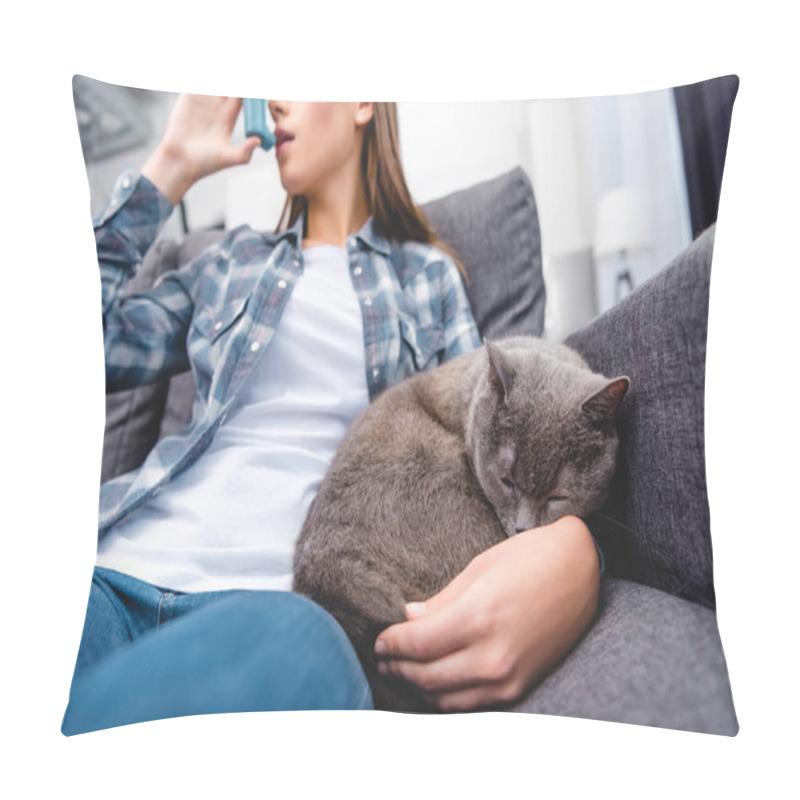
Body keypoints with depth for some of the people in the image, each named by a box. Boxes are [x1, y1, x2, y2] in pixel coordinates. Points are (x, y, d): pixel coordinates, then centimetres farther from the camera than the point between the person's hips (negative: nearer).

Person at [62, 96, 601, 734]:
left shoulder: (429, 274, 15)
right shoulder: (235, 261, 23)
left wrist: (571, 546, -17)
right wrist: (171, 167, 15)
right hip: (121, 563, 3)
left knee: (287, 647, -37)